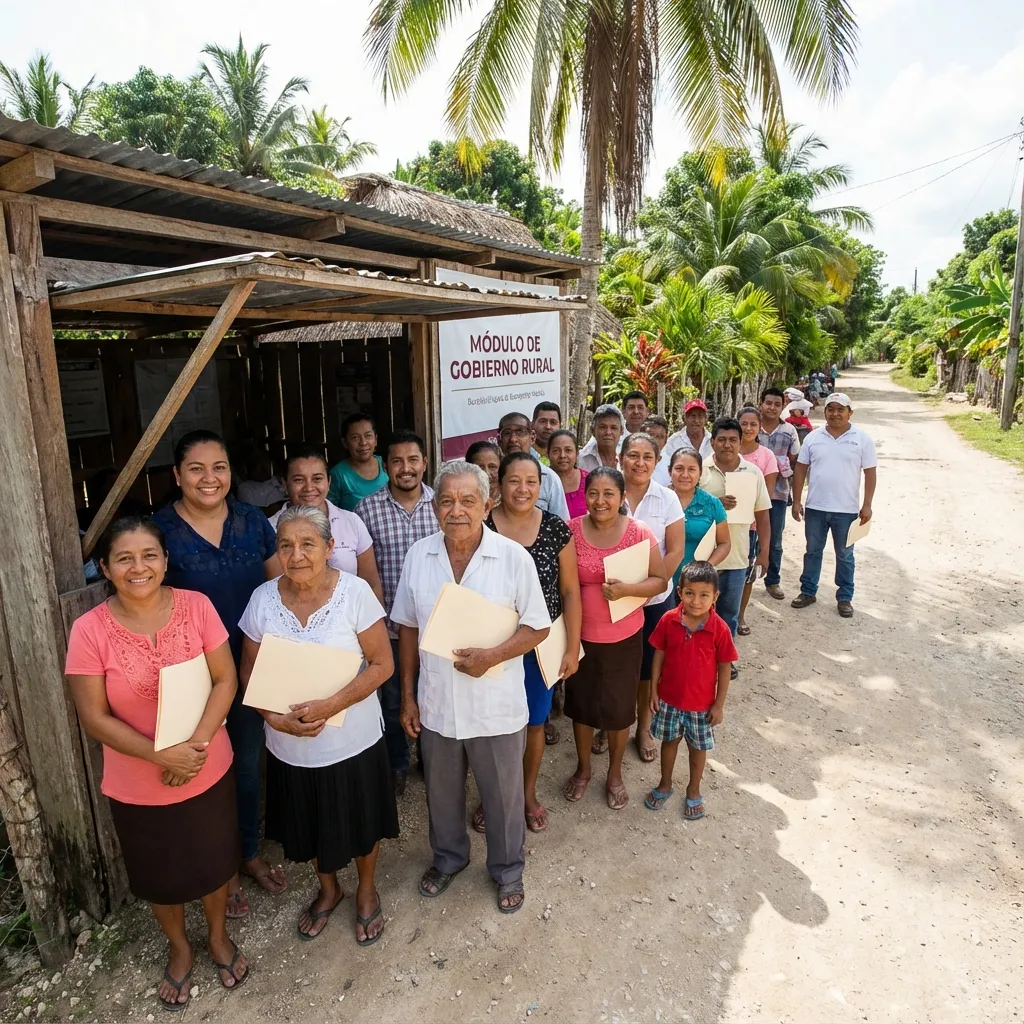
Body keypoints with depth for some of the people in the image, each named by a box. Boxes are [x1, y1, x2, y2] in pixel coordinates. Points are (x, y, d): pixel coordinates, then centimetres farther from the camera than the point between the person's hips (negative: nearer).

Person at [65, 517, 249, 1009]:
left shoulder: (196, 606, -15)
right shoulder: (89, 631, -18)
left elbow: (226, 680, -11)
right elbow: (95, 718, -13)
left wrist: (197, 744, -22)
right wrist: (161, 755, -21)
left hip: (208, 771, 1)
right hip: (137, 787, 0)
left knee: (214, 862, 21)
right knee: (160, 876, 23)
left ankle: (218, 936, 51)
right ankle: (179, 949, 52)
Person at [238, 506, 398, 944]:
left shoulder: (355, 592, -17)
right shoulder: (263, 598, -8)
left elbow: (382, 664, -15)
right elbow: (249, 671, 0)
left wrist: (330, 706, -26)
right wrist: (275, 717, -16)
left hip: (353, 741, -2)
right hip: (289, 745, 3)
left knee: (361, 824, 18)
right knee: (310, 826, 23)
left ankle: (366, 891, 48)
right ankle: (328, 890, 53)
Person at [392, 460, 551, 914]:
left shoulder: (513, 557, -15)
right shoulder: (418, 555, -6)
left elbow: (537, 627, -9)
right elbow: (408, 629, 3)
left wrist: (492, 655, -24)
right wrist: (407, 695, 5)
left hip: (496, 706, -3)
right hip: (436, 704, 3)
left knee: (503, 796, 17)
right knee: (442, 792, 25)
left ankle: (508, 870, 45)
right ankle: (448, 857, 53)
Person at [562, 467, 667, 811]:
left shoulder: (639, 532, -12)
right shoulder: (572, 531, -9)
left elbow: (660, 580, -7)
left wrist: (626, 589, -24)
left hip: (623, 637, -1)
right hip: (580, 634, 1)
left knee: (619, 707, 15)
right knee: (580, 703, 18)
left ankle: (615, 773, 40)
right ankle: (583, 768, 43)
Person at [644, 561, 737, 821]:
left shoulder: (719, 629, -19)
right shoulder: (668, 620, -15)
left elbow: (724, 668, -9)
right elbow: (659, 654, -4)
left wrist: (719, 704, -5)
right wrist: (653, 690, -1)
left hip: (701, 703, -1)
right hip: (669, 698, 1)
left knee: (697, 747, 18)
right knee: (669, 741, 21)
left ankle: (693, 790, 41)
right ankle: (664, 784, 43)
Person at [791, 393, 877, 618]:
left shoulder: (862, 439, -3)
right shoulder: (813, 437, 1)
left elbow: (870, 473, -2)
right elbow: (800, 469, 3)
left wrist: (867, 505, -7)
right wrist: (796, 501, -1)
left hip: (847, 510, -1)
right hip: (815, 507, 2)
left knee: (844, 555, 10)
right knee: (813, 551, 13)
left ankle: (844, 598, 22)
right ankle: (808, 592, 25)